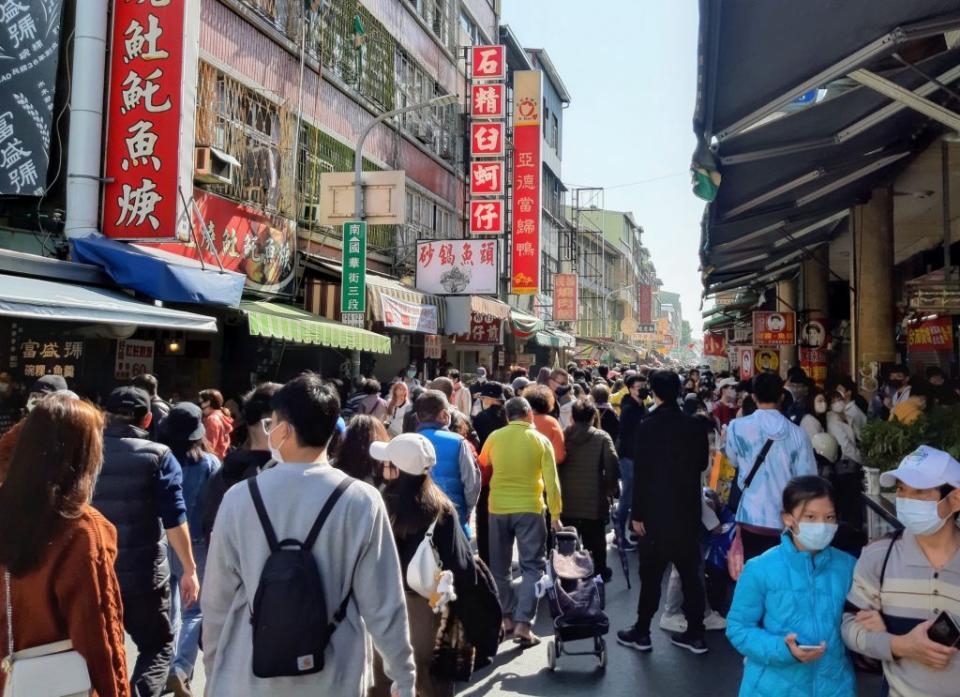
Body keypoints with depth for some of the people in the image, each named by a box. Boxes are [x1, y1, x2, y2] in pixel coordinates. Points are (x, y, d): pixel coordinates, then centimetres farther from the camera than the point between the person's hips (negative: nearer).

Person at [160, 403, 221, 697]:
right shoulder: (208, 463, -9)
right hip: (194, 544, -3)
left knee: (166, 610, 17)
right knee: (194, 611, 7)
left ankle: (165, 670, 25)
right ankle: (179, 670, -7)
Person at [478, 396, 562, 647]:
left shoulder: (494, 437, 0)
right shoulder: (541, 440, -4)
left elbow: (482, 467, 14)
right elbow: (551, 481, -5)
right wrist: (555, 514, 2)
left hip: (498, 507, 2)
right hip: (529, 508, -2)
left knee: (500, 566, 16)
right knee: (533, 566, 5)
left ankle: (507, 618, 22)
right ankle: (523, 624, -5)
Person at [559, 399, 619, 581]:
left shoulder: (562, 436, -2)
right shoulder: (602, 437, -9)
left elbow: (555, 465, 1)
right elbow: (612, 466, -14)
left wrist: (558, 488, 12)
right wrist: (610, 489, 1)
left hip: (567, 500, 3)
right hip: (594, 500, -2)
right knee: (595, 544, 12)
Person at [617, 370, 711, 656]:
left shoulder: (647, 428, -13)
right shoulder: (696, 426, -2)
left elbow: (640, 474, -13)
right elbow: (703, 463, 9)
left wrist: (637, 514, -8)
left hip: (657, 512, -4)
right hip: (689, 510, 4)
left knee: (651, 574, 6)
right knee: (690, 572, 12)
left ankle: (642, 632, 15)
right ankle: (695, 634, 18)